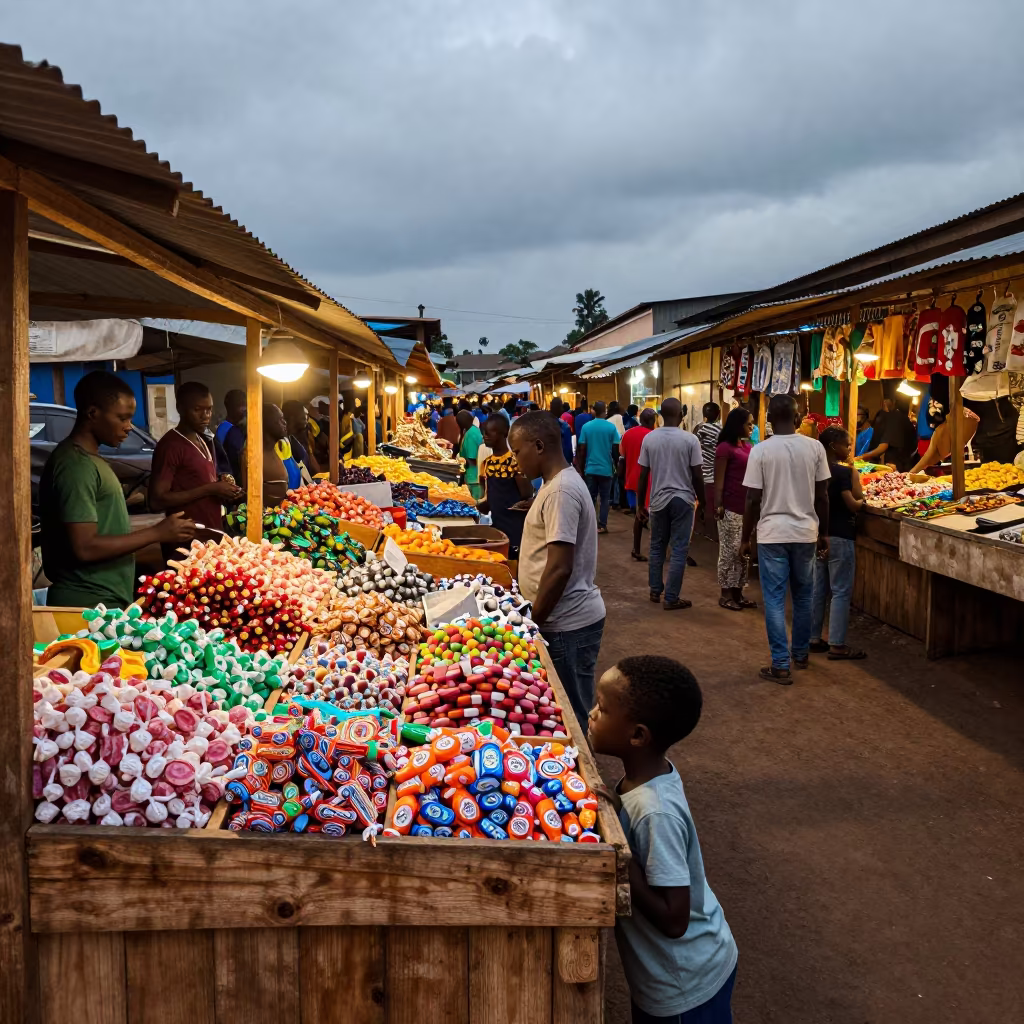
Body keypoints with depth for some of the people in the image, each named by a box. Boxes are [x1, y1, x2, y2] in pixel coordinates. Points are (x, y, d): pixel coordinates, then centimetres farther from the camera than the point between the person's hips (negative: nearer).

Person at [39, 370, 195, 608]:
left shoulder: (88, 458, 14)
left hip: (105, 601, 9)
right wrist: (157, 533, -17)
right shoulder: (76, 465, -16)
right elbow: (84, 548, -22)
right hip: (88, 606, -9)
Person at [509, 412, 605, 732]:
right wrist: (531, 613, 20)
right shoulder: (558, 482, 12)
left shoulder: (561, 491, -19)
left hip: (567, 625, -9)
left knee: (570, 717, 1)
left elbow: (559, 569, -23)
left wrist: (532, 621, -15)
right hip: (566, 619, 9)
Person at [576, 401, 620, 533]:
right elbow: (615, 450, -4)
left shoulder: (586, 426, -3)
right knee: (604, 498, 7)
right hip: (606, 468, -1)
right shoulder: (611, 427, -6)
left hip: (590, 468, 1)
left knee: (590, 498, 9)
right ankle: (602, 525, 5)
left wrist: (581, 467, 8)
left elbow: (582, 449, -2)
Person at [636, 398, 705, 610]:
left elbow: (643, 475, 0)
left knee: (657, 547, 17)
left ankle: (655, 591, 25)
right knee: (679, 550, 3)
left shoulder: (649, 438, -2)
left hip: (658, 500, 3)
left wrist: (641, 504, 9)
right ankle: (671, 598, 5)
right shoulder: (690, 439, -9)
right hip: (683, 500, -3)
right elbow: (697, 475, -8)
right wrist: (701, 499, 7)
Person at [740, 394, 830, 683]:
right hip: (805, 532, 3)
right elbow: (822, 496, 2)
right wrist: (824, 533, 13)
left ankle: (781, 665, 2)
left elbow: (753, 501, -8)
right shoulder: (814, 447, -2)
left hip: (772, 534, -3)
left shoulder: (761, 450, -9)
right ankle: (800, 654, 31)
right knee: (803, 597, 17)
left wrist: (745, 538, 2)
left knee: (774, 599, 3)